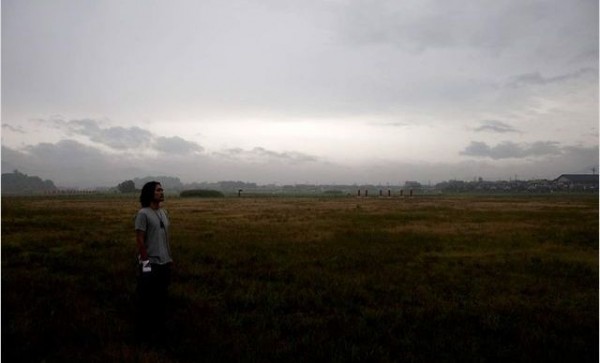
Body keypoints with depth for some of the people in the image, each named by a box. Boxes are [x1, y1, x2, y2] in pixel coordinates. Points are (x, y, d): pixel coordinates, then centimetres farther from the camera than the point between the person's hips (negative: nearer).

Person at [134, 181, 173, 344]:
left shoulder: (164, 213, 9)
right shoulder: (143, 214, -13)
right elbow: (139, 239, -14)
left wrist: (169, 257, 13)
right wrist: (145, 260, -16)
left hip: (164, 263, 7)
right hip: (151, 263, -7)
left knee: (162, 297, 17)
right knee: (147, 299, 4)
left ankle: (160, 328, 31)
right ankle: (145, 332, 18)